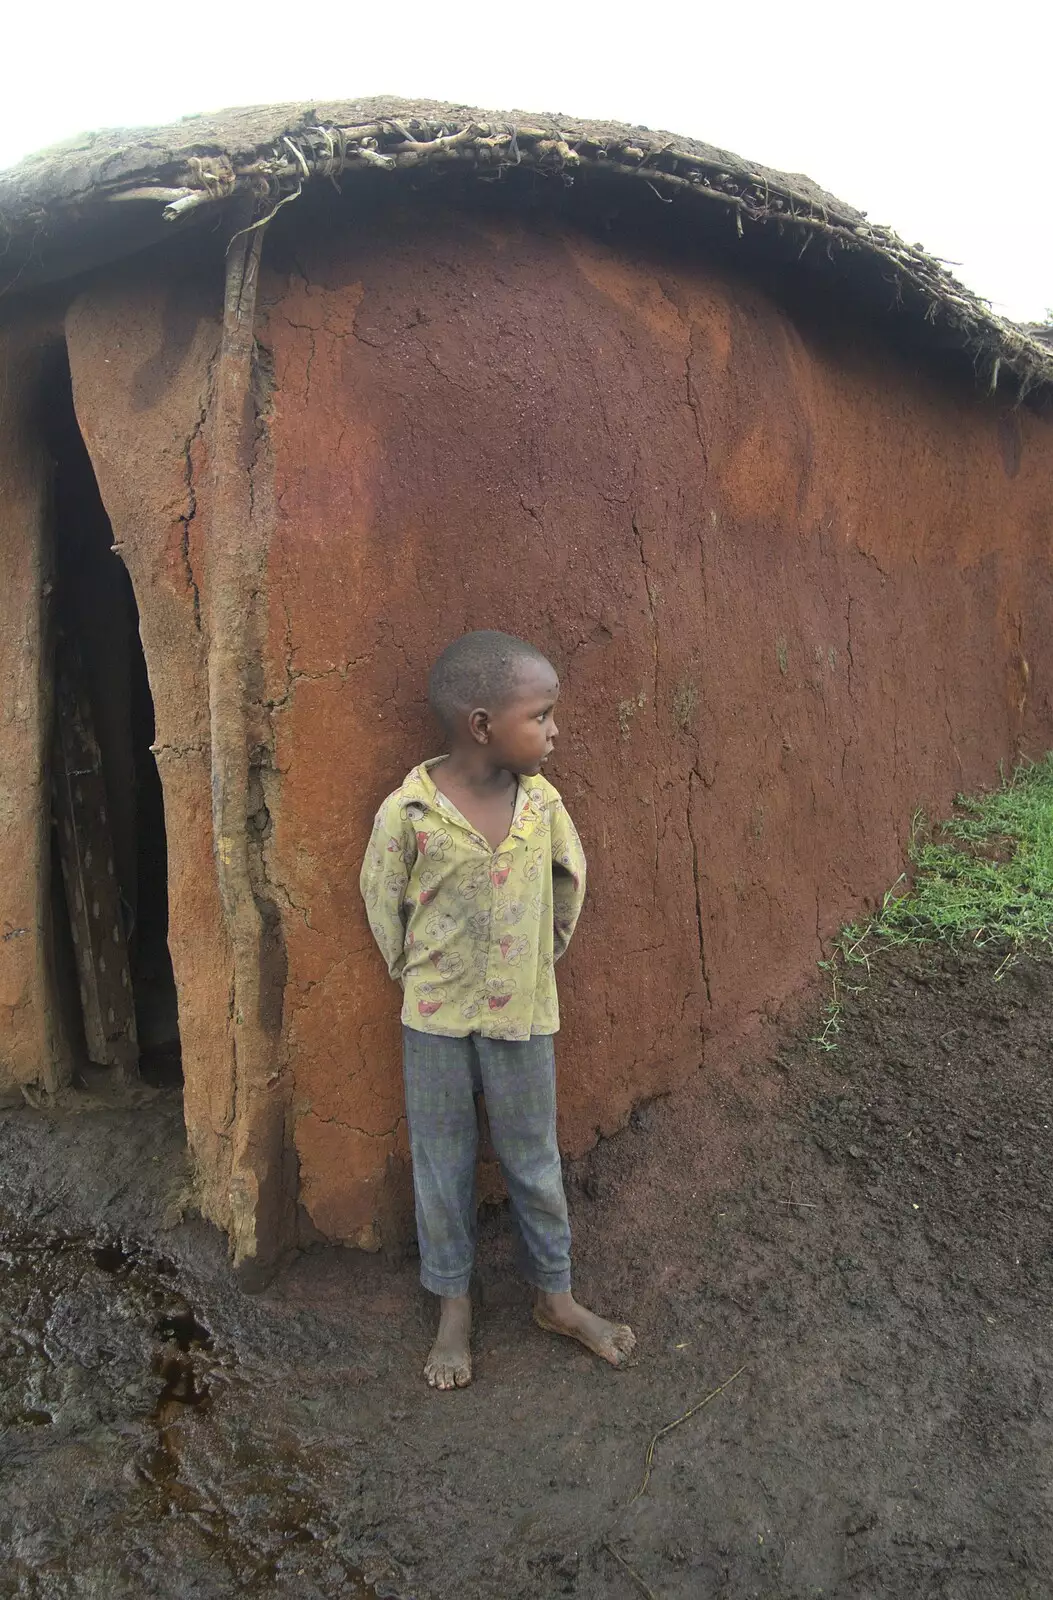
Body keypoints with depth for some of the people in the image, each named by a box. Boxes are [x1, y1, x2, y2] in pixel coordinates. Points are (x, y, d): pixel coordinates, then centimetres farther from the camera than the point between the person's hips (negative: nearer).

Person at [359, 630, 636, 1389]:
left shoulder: (542, 799, -9)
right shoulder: (409, 811, -19)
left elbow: (570, 879, 8)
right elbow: (383, 901, -4)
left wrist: (543, 953, 9)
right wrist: (419, 975, 2)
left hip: (523, 1013, 3)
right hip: (437, 1020, -2)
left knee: (535, 1161, 16)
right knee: (444, 1166, 14)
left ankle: (556, 1295, 36)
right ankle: (454, 1306, 33)